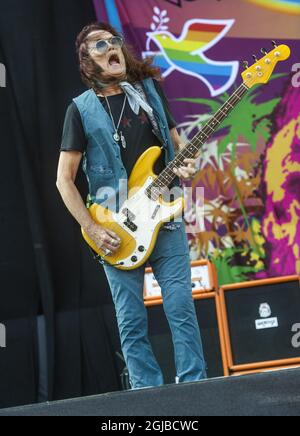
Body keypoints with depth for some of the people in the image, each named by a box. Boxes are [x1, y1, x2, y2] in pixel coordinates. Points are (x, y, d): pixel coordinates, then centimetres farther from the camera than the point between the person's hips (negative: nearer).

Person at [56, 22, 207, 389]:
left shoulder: (150, 90, 8)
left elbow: (177, 143, 19)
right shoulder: (82, 109, -1)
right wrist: (92, 230, -9)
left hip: (166, 218, 2)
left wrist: (186, 166, -4)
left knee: (181, 309, -4)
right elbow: (64, 179, -1)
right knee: (131, 323, 0)